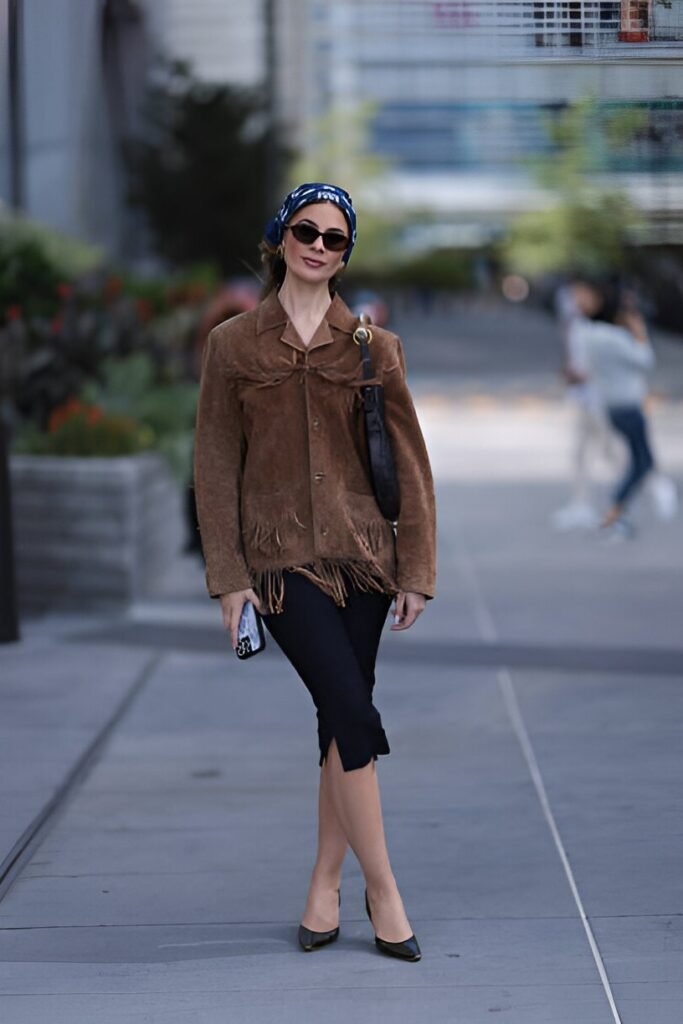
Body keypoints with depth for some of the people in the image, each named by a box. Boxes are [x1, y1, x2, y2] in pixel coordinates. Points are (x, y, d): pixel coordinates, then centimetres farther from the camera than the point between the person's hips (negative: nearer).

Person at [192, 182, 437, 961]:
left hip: (361, 552, 2)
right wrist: (228, 576, -3)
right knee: (354, 712, -13)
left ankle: (325, 888, 18)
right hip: (281, 559, -2)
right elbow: (215, 468, 2)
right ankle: (383, 891, -2)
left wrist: (416, 570, 1)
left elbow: (410, 465, 6)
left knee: (341, 720, 5)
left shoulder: (374, 349, 5)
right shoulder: (232, 346, 2)